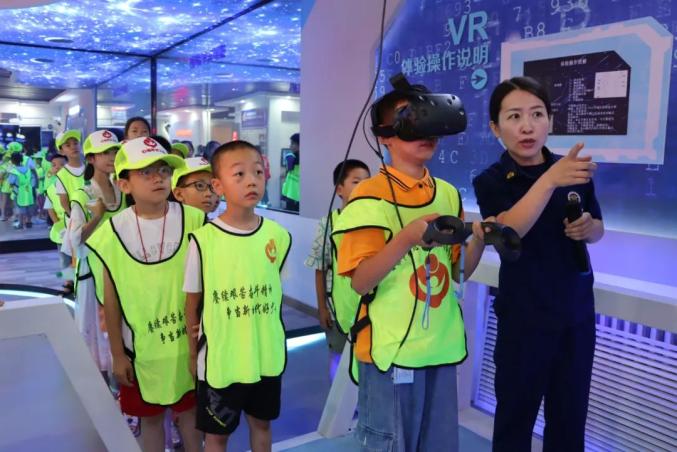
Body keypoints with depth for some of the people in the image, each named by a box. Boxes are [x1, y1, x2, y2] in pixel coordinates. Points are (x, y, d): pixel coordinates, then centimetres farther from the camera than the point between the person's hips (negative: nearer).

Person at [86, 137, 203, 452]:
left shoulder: (192, 220, -11)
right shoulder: (112, 233, -11)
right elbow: (111, 300, -4)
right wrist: (117, 354, 0)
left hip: (188, 341, 0)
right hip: (142, 347, 0)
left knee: (189, 409, 19)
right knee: (150, 416, 19)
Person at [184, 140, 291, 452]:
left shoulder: (278, 235, -7)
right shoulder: (203, 239, -15)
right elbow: (193, 302, -4)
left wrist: (270, 336, 7)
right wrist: (193, 353, 4)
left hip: (267, 353, 3)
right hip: (220, 356, -2)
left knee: (261, 422, 23)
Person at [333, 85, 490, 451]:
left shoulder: (448, 194, 7)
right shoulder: (370, 196, -12)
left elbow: (457, 271, 11)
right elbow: (360, 281, -17)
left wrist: (479, 241, -8)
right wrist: (406, 239, -29)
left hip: (441, 346, 6)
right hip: (390, 349, -6)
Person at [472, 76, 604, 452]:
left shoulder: (574, 170, 1)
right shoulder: (491, 181, -10)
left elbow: (598, 228, 14)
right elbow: (508, 230, -28)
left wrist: (588, 228, -9)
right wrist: (549, 180, -41)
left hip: (577, 313, 4)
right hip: (523, 318, -4)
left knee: (571, 416, 16)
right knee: (515, 415, 8)